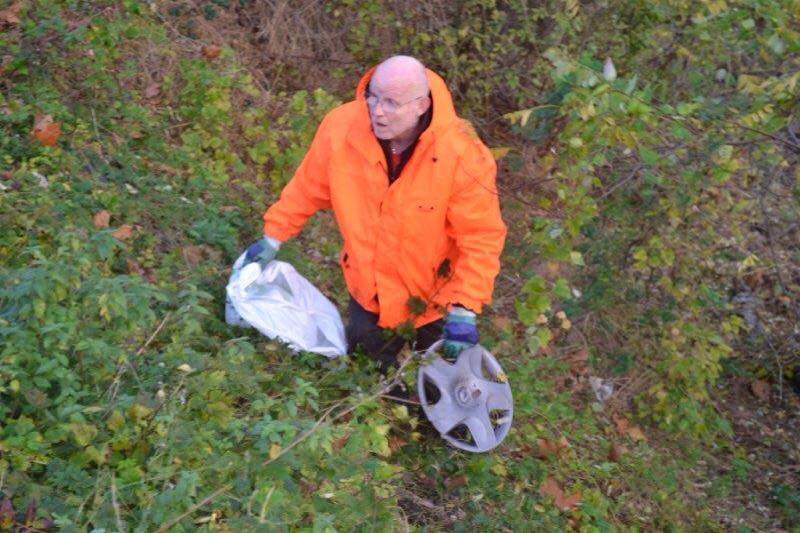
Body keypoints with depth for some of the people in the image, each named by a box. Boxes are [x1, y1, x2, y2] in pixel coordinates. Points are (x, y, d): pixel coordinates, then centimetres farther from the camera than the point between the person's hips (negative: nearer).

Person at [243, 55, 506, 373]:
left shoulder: (462, 155, -30)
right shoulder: (340, 128, -22)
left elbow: (482, 238, -22)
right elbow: (307, 189, -3)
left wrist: (464, 312, -25)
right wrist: (273, 238, 5)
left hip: (434, 296, -2)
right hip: (369, 285, 2)